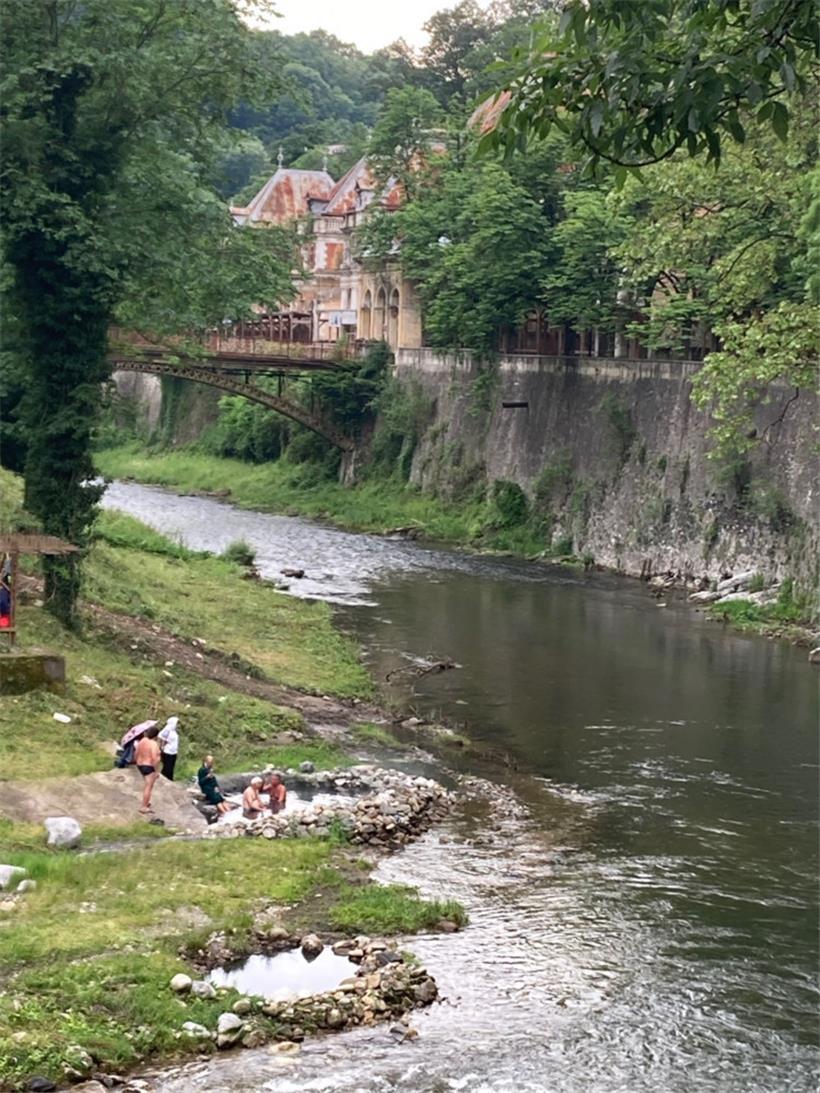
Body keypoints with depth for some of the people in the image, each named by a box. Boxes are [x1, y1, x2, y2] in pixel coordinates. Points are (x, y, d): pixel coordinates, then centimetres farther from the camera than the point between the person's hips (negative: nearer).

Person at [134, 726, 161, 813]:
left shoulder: (142, 741, 4)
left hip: (141, 766, 9)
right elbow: (154, 759, -26)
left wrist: (137, 763, 24)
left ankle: (146, 802, 32)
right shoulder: (153, 744, -20)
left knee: (148, 785, 25)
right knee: (149, 787, -3)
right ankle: (144, 807, -2)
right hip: (150, 767, -9)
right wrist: (157, 771, -20)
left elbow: (136, 754, 11)